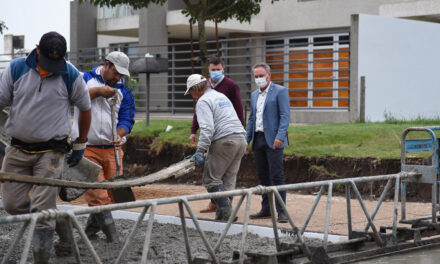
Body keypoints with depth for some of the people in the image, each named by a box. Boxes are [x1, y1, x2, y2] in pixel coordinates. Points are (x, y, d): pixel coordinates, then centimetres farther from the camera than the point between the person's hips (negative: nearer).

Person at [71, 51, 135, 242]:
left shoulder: (124, 92, 14)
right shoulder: (86, 79, 6)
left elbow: (127, 118, 5)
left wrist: (119, 134, -15)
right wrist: (97, 91, -13)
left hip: (111, 149, 4)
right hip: (86, 148, -3)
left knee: (111, 193, -1)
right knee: (96, 193, -12)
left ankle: (92, 227, 16)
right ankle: (111, 233, -9)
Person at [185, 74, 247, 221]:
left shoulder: (203, 101, -3)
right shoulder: (222, 96, 25)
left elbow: (207, 129, -16)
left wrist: (200, 151, -17)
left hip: (224, 141, -8)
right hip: (240, 139, 8)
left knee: (211, 178, -1)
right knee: (229, 179, 9)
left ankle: (224, 208, -14)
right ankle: (227, 214, 6)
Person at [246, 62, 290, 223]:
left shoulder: (280, 91, -3)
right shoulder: (254, 95, 19)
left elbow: (285, 116, -10)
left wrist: (280, 137, -21)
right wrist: (246, 140, 14)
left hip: (273, 140, -7)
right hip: (258, 140, 7)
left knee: (277, 175, -9)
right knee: (263, 176, 10)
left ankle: (281, 211, -8)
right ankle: (266, 209, 16)